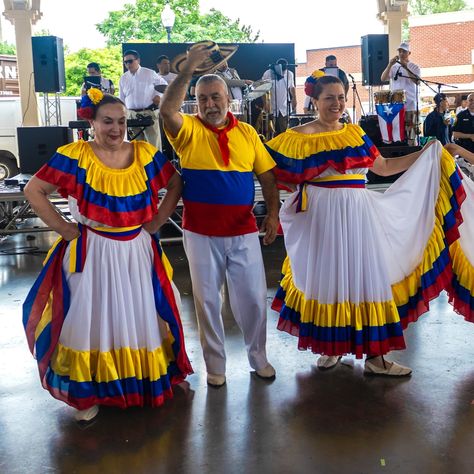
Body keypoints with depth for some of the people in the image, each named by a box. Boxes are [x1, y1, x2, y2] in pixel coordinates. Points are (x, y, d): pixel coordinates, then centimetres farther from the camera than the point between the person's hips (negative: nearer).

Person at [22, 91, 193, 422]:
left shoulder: (145, 154, -2)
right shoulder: (74, 156, -10)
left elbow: (175, 184, 9)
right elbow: (34, 191, -7)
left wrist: (158, 220, 0)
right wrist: (64, 228, -10)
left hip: (137, 251, 3)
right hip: (91, 253, -2)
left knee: (143, 316, 14)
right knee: (92, 318, 7)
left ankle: (155, 380, 34)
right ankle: (89, 392, 23)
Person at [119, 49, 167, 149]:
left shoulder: (149, 73, 0)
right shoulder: (123, 78, 10)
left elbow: (164, 85, 13)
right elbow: (122, 99, 15)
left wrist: (158, 95, -3)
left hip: (149, 113, -3)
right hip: (131, 114, 3)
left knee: (154, 141, -5)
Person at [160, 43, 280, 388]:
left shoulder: (247, 133, 4)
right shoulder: (189, 131, -3)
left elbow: (267, 175, 7)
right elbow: (167, 110, -25)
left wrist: (273, 213, -2)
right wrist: (187, 71, -31)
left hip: (243, 231, 2)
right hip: (201, 233, -1)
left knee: (253, 298, 10)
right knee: (207, 300, 10)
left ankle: (258, 358, 32)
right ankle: (215, 365, 27)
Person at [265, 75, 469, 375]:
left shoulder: (355, 133, 11)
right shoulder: (301, 137, -5)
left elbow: (383, 167, 16)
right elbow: (274, 172, -5)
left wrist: (428, 153, 16)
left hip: (358, 213, 5)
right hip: (323, 215, -4)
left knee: (366, 275, 5)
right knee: (327, 277, 5)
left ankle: (374, 354, 14)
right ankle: (332, 346, 25)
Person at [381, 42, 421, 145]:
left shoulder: (414, 67, 4)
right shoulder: (394, 67, 12)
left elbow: (417, 81, -13)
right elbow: (383, 78, -2)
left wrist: (406, 67, -18)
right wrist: (390, 64, -14)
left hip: (410, 105, -3)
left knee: (410, 133, -5)